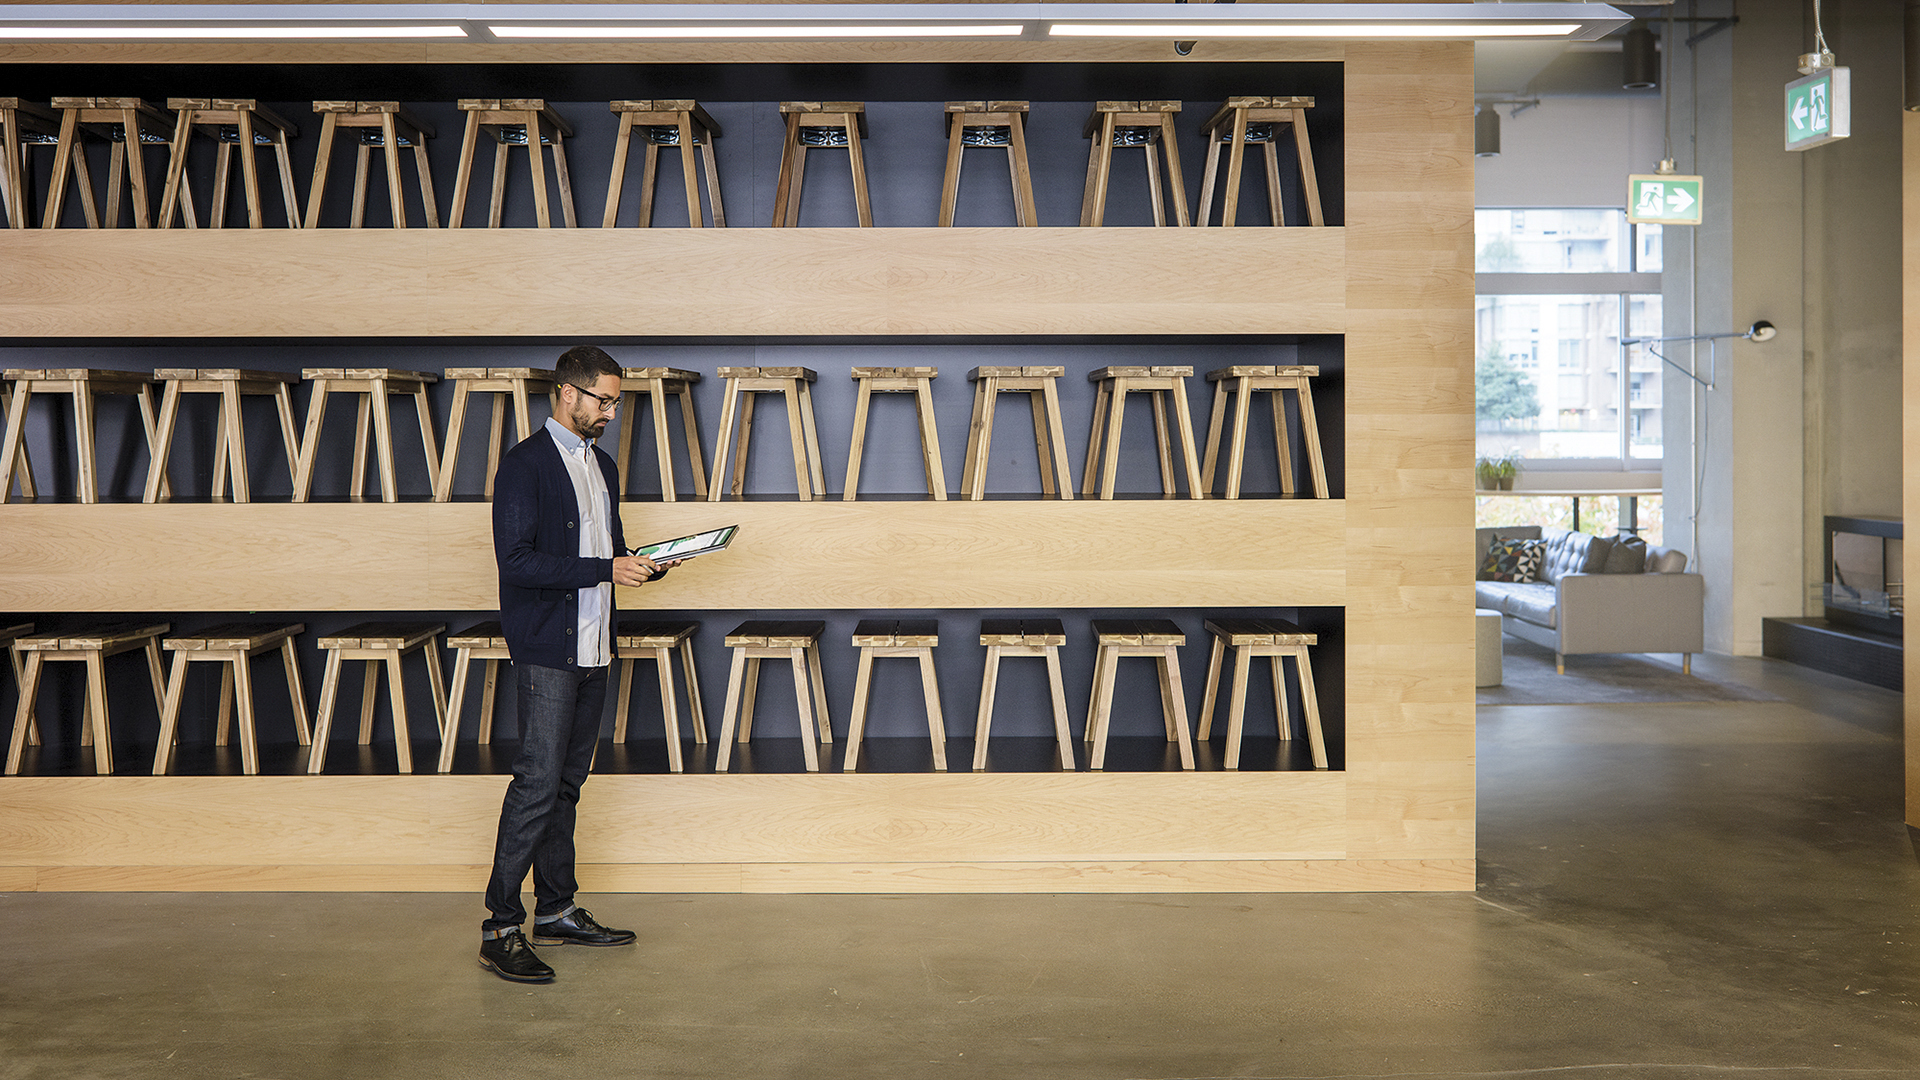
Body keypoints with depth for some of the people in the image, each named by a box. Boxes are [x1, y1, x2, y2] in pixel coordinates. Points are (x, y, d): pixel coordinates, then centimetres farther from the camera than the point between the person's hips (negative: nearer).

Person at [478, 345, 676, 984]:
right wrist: (607, 569, -19)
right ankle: (501, 929, -3)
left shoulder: (602, 466, 17)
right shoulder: (525, 464, -9)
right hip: (547, 649, -8)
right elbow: (516, 561, -17)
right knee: (538, 783, -10)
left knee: (567, 784, 12)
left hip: (593, 646, 8)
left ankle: (556, 912, 20)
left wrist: (640, 565, 3)